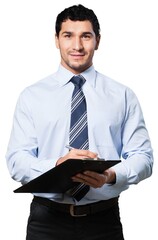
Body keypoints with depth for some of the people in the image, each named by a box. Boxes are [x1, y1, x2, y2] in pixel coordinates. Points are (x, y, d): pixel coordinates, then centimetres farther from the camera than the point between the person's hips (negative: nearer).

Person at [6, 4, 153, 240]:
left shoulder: (123, 96, 2)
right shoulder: (32, 96, 2)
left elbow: (143, 157, -3)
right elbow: (16, 160, -5)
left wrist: (111, 175, -23)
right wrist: (58, 164, -25)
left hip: (104, 220, 0)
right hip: (47, 220, 0)